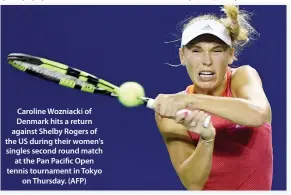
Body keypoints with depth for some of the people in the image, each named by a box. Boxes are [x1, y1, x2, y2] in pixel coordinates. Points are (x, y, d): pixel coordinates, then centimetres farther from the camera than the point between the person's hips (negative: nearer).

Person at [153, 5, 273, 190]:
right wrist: (206, 138, -32)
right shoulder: (170, 112, -11)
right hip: (208, 187, 1)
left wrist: (190, 100, -35)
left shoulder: (242, 76, -13)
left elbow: (258, 114, -34)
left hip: (255, 187, 0)